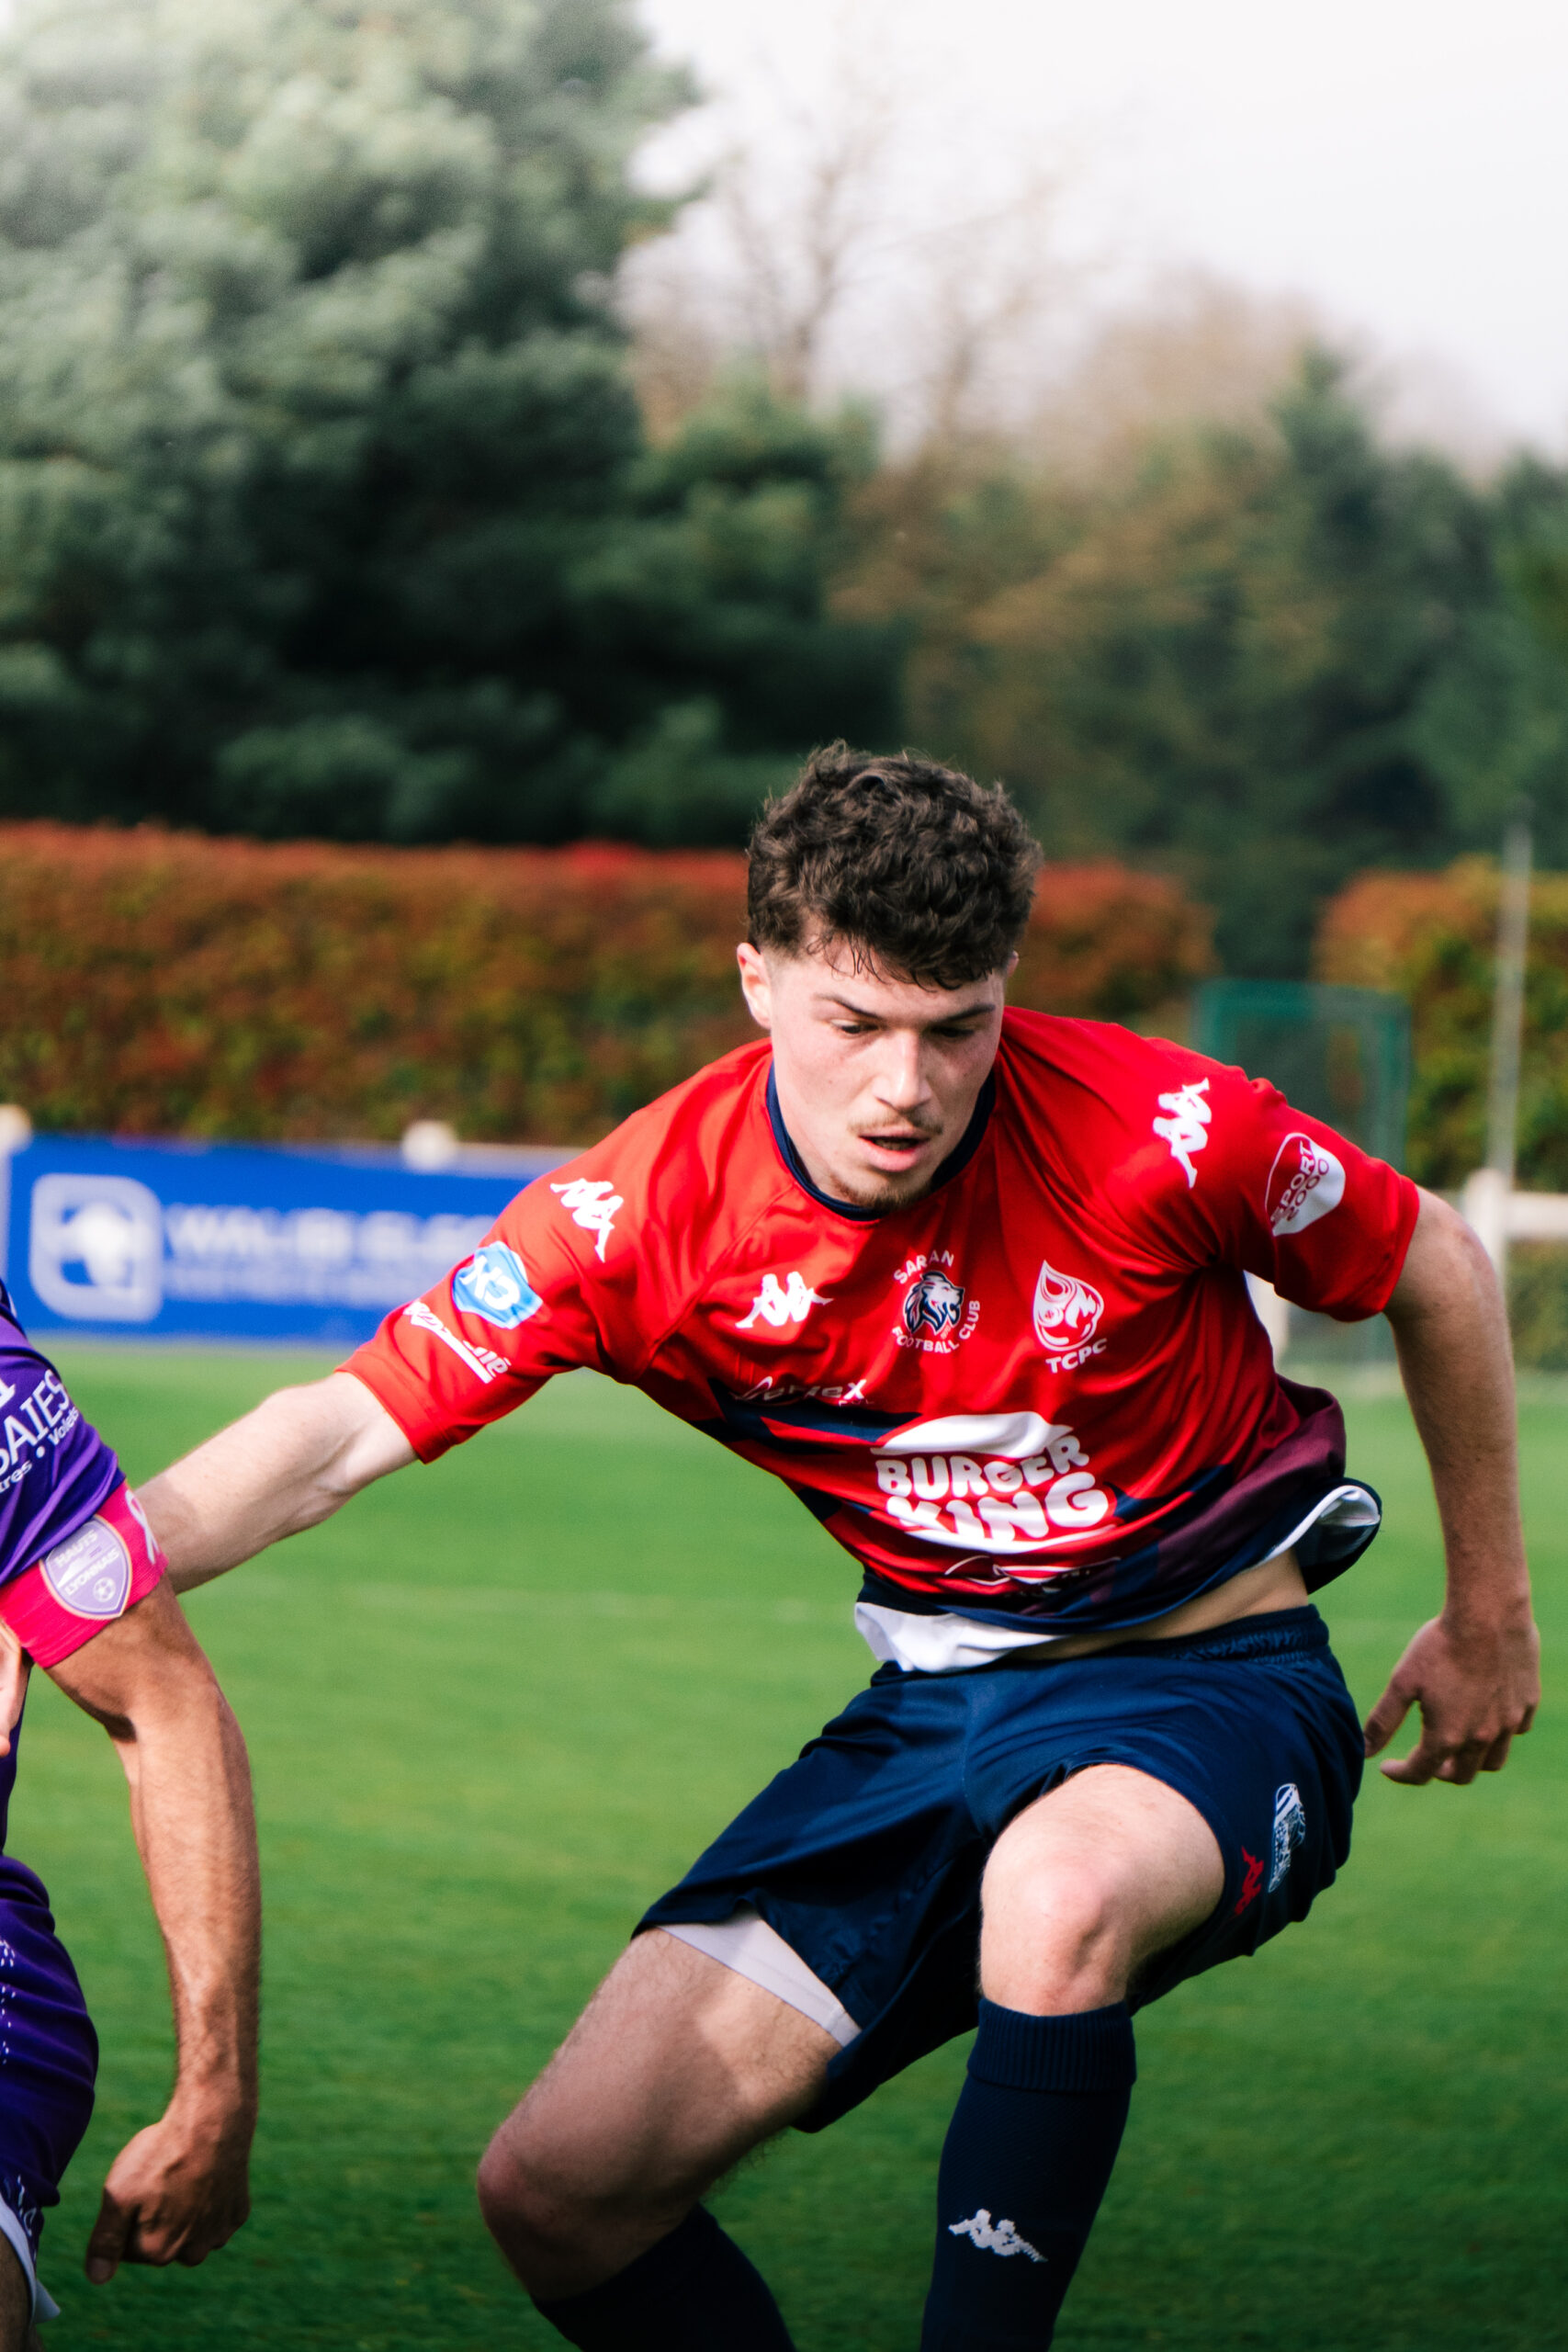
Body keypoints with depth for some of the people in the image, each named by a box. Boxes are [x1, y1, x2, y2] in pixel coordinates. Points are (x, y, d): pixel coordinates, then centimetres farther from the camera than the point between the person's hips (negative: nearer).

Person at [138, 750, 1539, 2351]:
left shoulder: (1159, 1135, -19)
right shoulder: (644, 1211, -14)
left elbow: (1438, 1273, -1)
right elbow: (340, 1435, -15)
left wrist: (1487, 1613, 9)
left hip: (1206, 1681, -4)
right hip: (935, 1714, 4)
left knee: (1060, 1891, -41)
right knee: (559, 2190, -7)